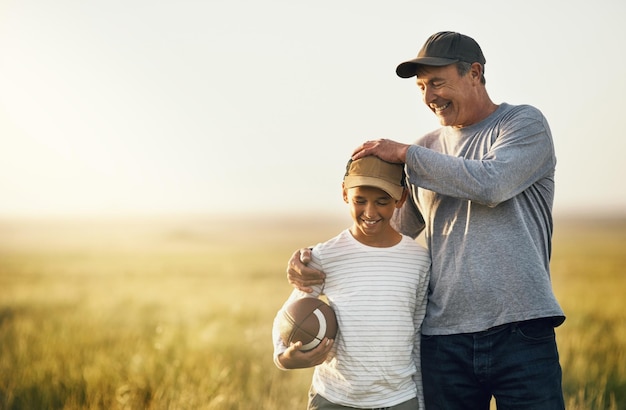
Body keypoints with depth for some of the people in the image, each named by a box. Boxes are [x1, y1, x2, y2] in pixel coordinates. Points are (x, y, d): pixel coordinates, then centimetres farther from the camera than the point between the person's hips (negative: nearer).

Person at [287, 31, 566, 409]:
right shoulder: (426, 151, 14)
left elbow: (491, 183, -16)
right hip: (444, 340, 4)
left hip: (520, 331, -4)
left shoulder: (525, 123, 3)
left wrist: (406, 154, -7)